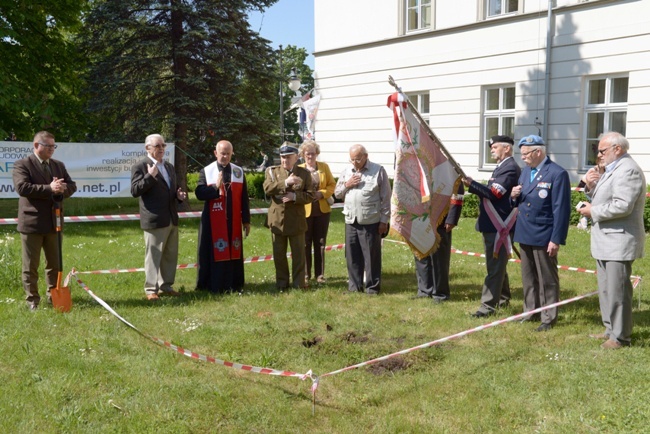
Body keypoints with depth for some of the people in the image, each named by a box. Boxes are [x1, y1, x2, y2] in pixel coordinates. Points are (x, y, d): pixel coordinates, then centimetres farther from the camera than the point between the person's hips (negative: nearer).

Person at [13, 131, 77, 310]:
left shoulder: (58, 165, 13)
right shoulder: (22, 165, -6)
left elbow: (72, 186, 10)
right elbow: (22, 187, -20)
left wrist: (62, 189, -13)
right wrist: (49, 189, -24)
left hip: (53, 222, 6)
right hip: (31, 222, -6)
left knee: (55, 263, 13)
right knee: (30, 265, 3)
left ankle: (54, 296, 26)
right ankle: (32, 300, 11)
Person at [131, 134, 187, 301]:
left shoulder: (169, 166, 17)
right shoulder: (140, 166, -6)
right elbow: (134, 191, -14)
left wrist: (178, 195, 5)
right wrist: (150, 176, -23)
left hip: (172, 219, 8)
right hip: (154, 220, -7)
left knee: (170, 255, 12)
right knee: (153, 256, -1)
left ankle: (166, 286, 23)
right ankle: (151, 289, 7)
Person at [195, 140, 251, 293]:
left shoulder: (239, 171, 6)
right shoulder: (206, 171, -1)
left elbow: (244, 198, 6)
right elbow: (199, 194, -9)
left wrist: (246, 220, 5)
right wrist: (216, 187, -23)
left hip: (233, 220, 3)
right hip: (213, 221, -2)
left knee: (234, 252, 7)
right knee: (214, 253, 1)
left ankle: (233, 285, 16)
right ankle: (214, 285, 8)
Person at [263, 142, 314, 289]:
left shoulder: (304, 173, 5)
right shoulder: (272, 171, 6)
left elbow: (310, 195, -1)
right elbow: (267, 188, -12)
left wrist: (295, 196, -18)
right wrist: (285, 182, -23)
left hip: (297, 220, -1)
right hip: (277, 219, 1)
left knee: (298, 253, 4)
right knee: (279, 253, 7)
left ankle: (299, 282, 14)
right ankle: (281, 281, 18)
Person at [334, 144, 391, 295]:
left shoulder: (378, 171, -3)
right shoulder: (346, 172, 13)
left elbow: (386, 197, -3)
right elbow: (337, 193, 18)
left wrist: (384, 220, -6)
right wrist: (346, 185, -3)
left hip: (370, 222, -5)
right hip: (351, 221, 5)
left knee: (372, 255, 2)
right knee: (352, 255, 9)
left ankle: (373, 286, 12)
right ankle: (354, 286, 20)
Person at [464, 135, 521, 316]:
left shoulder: (510, 169, -14)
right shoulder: (502, 167, 18)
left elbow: (494, 194, -23)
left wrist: (471, 184, -24)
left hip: (500, 227, -10)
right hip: (493, 225, 10)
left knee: (495, 267, -7)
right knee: (497, 265, 19)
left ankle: (488, 305, -5)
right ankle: (503, 298, 32)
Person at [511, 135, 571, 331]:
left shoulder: (557, 174, -13)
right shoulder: (526, 171, 11)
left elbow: (561, 209, -15)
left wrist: (556, 240, -18)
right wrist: (514, 196, -4)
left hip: (544, 236, -7)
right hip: (525, 234, 7)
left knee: (547, 279, 3)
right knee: (528, 277, 16)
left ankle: (549, 318, 12)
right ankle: (531, 311, 28)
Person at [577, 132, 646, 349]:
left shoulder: (628, 170, -16)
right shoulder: (612, 170, 17)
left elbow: (623, 206, -25)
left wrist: (593, 212, -15)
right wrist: (592, 187, 2)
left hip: (619, 240, -11)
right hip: (606, 241, 11)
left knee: (617, 291, -5)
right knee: (606, 290, 17)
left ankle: (621, 336, 4)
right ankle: (611, 329, 28)